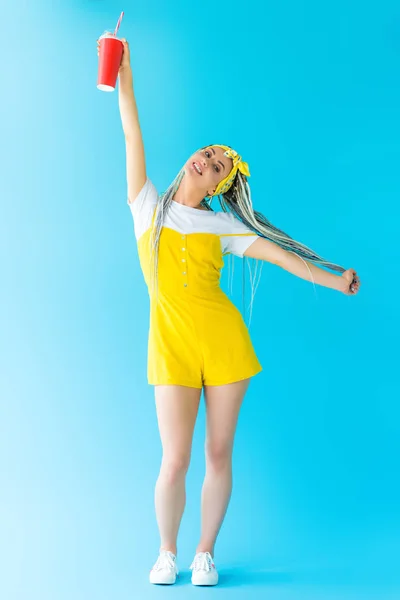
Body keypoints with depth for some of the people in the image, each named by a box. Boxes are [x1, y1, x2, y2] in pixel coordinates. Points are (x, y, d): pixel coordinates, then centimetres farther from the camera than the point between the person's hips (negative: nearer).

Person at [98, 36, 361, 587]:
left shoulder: (221, 225, 8)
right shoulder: (148, 206, 8)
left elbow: (276, 252, 2)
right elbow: (133, 137, 4)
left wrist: (333, 280, -7)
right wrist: (124, 76, 0)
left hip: (222, 339, 1)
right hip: (172, 343, -1)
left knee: (219, 455, 4)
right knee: (175, 460, -5)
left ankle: (206, 553, 21)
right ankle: (167, 553, 19)